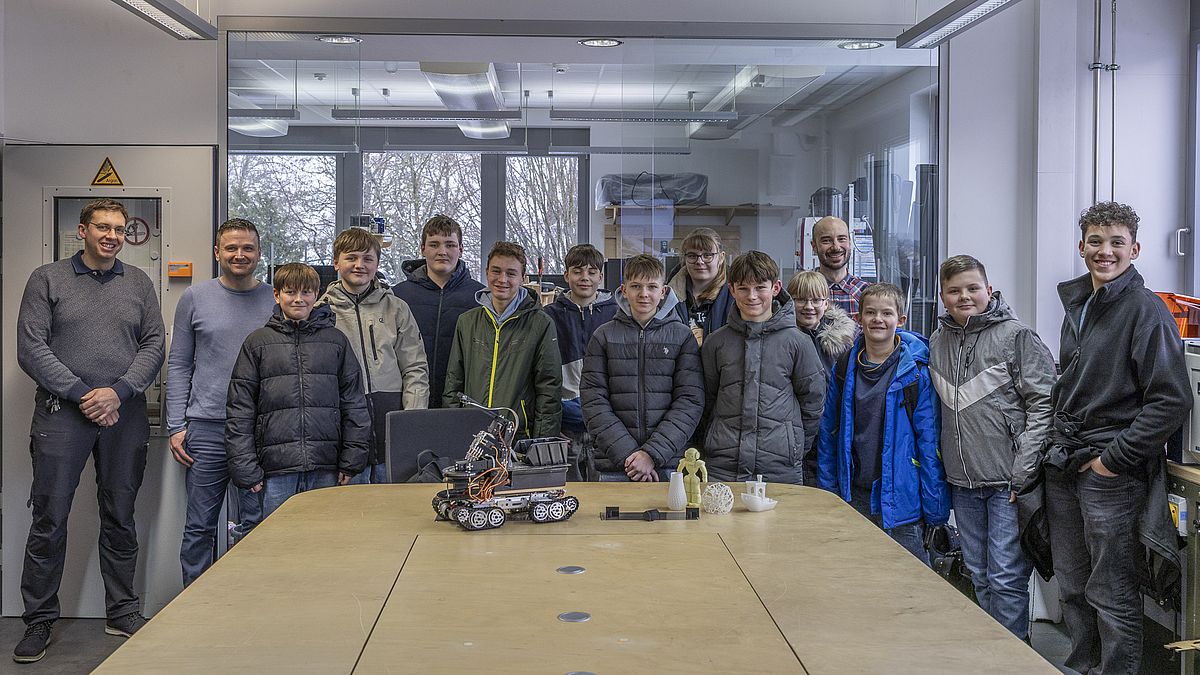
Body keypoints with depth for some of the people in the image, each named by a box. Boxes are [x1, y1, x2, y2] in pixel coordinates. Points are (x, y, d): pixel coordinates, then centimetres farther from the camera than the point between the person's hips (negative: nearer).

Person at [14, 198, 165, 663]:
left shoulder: (138, 283, 11)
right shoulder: (47, 280, 3)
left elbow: (153, 346, 5)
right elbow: (31, 349, -4)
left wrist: (118, 392, -10)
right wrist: (83, 394, -12)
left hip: (124, 415, 2)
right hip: (62, 414, -2)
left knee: (120, 518, 9)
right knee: (50, 520, 1)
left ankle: (123, 612, 20)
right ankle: (39, 620, 13)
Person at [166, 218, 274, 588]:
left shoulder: (276, 300, 7)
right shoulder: (195, 298, 6)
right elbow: (179, 365, 7)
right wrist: (176, 427, 0)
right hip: (207, 429, 0)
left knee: (255, 526, 6)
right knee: (200, 528, 6)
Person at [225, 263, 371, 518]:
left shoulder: (336, 340, 9)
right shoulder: (257, 342, 6)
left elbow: (355, 403, 8)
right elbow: (240, 409, 4)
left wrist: (352, 461, 2)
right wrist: (245, 468, -3)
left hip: (326, 470, 1)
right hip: (276, 470, -1)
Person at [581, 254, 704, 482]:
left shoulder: (682, 337, 4)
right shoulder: (604, 336, 5)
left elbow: (691, 401, -4)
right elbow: (593, 402, -1)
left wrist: (653, 453, -14)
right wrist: (627, 454, -12)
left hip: (669, 466, 0)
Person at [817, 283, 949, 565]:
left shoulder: (917, 371, -7)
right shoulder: (844, 368, 5)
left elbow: (929, 439, -7)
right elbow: (828, 433, 10)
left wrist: (935, 508, -9)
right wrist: (827, 493, 7)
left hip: (901, 501, -4)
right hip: (853, 497, 4)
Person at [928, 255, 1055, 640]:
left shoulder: (1016, 336, -7)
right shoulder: (938, 342, 10)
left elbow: (1043, 405, -10)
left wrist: (1022, 474, -15)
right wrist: (937, 465, 12)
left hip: (1007, 481, -6)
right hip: (962, 482, 6)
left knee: (1007, 577, -2)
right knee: (979, 576, 15)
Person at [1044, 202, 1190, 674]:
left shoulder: (1146, 310, -11)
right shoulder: (1076, 305, 12)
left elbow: (1172, 400, -16)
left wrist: (1115, 458, -16)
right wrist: (1057, 448, 12)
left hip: (1113, 475, -8)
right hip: (1062, 469, 8)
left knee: (1113, 596, 2)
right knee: (1072, 587, 17)